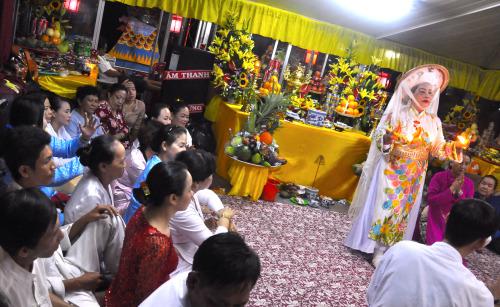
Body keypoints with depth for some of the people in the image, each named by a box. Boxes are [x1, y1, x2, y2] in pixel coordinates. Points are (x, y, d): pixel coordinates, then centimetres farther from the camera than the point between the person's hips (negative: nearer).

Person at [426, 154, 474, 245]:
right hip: (436, 223, -2)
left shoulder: (469, 183, 1)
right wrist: (451, 189, -20)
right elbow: (430, 199, -14)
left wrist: (459, 192, -18)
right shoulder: (439, 176, -7)